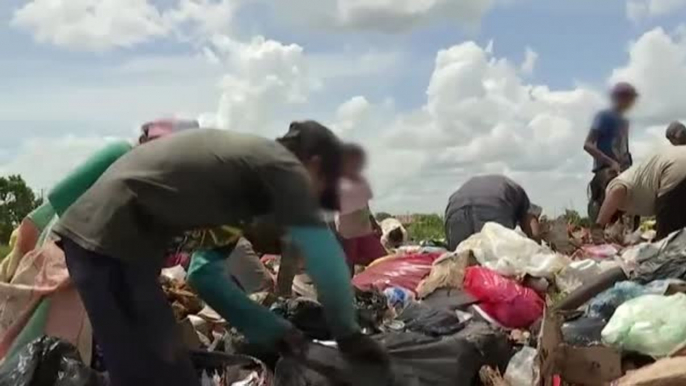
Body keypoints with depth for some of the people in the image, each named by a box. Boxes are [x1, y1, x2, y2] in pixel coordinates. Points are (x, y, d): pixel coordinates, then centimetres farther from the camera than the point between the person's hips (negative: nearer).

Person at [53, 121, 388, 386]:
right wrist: (347, 334, 7)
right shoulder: (281, 166, -4)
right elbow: (325, 257, -10)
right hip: (110, 242, -10)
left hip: (94, 236, 10)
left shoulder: (243, 161, 22)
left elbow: (205, 272, 22)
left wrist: (271, 330, 20)